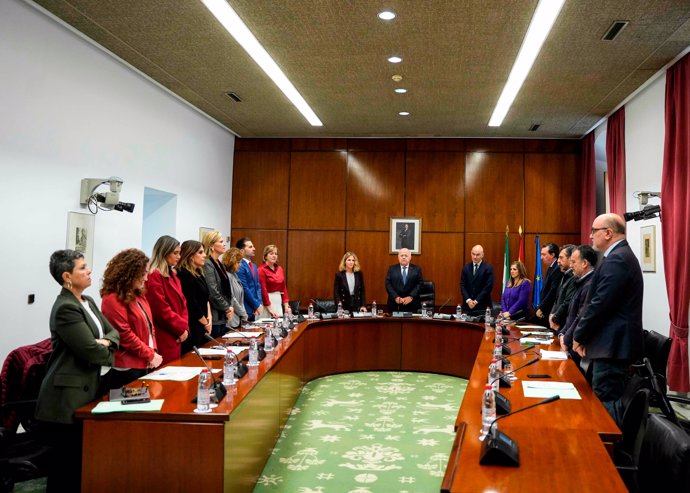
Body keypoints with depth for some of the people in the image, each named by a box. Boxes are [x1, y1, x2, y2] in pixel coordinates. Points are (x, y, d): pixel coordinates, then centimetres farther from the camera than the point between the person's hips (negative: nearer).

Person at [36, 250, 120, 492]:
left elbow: (113, 332, 13)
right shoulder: (65, 308, -17)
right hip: (69, 398, -8)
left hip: (93, 387, 9)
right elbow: (91, 351, -22)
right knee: (69, 461, 2)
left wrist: (106, 342, -10)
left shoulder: (88, 301, 12)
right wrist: (109, 355, -2)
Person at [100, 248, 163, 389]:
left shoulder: (138, 295, 11)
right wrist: (150, 355, -14)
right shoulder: (113, 299, -15)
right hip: (126, 369, -8)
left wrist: (153, 352, 0)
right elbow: (124, 335, -19)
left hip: (144, 365, 8)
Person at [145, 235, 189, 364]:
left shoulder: (172, 275, 16)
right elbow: (161, 310, -18)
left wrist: (185, 327, 1)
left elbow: (182, 303, 15)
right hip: (163, 339, -9)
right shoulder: (154, 276, -13)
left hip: (176, 336, 9)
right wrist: (181, 328, -10)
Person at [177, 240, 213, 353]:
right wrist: (206, 323, -5)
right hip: (191, 327, -9)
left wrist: (209, 317, 0)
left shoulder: (198, 273, 12)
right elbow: (192, 304, -17)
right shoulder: (185, 275, -15)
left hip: (201, 326, 9)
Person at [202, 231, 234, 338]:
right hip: (214, 316, -9)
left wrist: (229, 307, 3)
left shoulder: (219, 263, 15)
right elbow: (213, 292, -19)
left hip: (222, 316, 9)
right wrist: (227, 308, -9)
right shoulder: (207, 265, -13)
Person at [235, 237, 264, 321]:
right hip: (245, 309, -8)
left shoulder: (254, 266, 15)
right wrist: (257, 305, -10)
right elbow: (245, 289, -16)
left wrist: (260, 304, 0)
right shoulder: (240, 266, -13)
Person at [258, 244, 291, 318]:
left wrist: (286, 305, 4)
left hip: (279, 301, 6)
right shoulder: (262, 270, -9)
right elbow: (263, 290, -13)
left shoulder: (280, 269, 10)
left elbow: (284, 288, 12)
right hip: (267, 301, -6)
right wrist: (269, 308, -14)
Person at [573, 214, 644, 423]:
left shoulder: (616, 260, -17)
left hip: (612, 344, -10)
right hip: (615, 342, 10)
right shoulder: (621, 255, 16)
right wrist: (583, 335, 11)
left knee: (605, 403, -5)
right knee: (609, 398, 15)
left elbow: (600, 304, -22)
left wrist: (578, 336, -10)